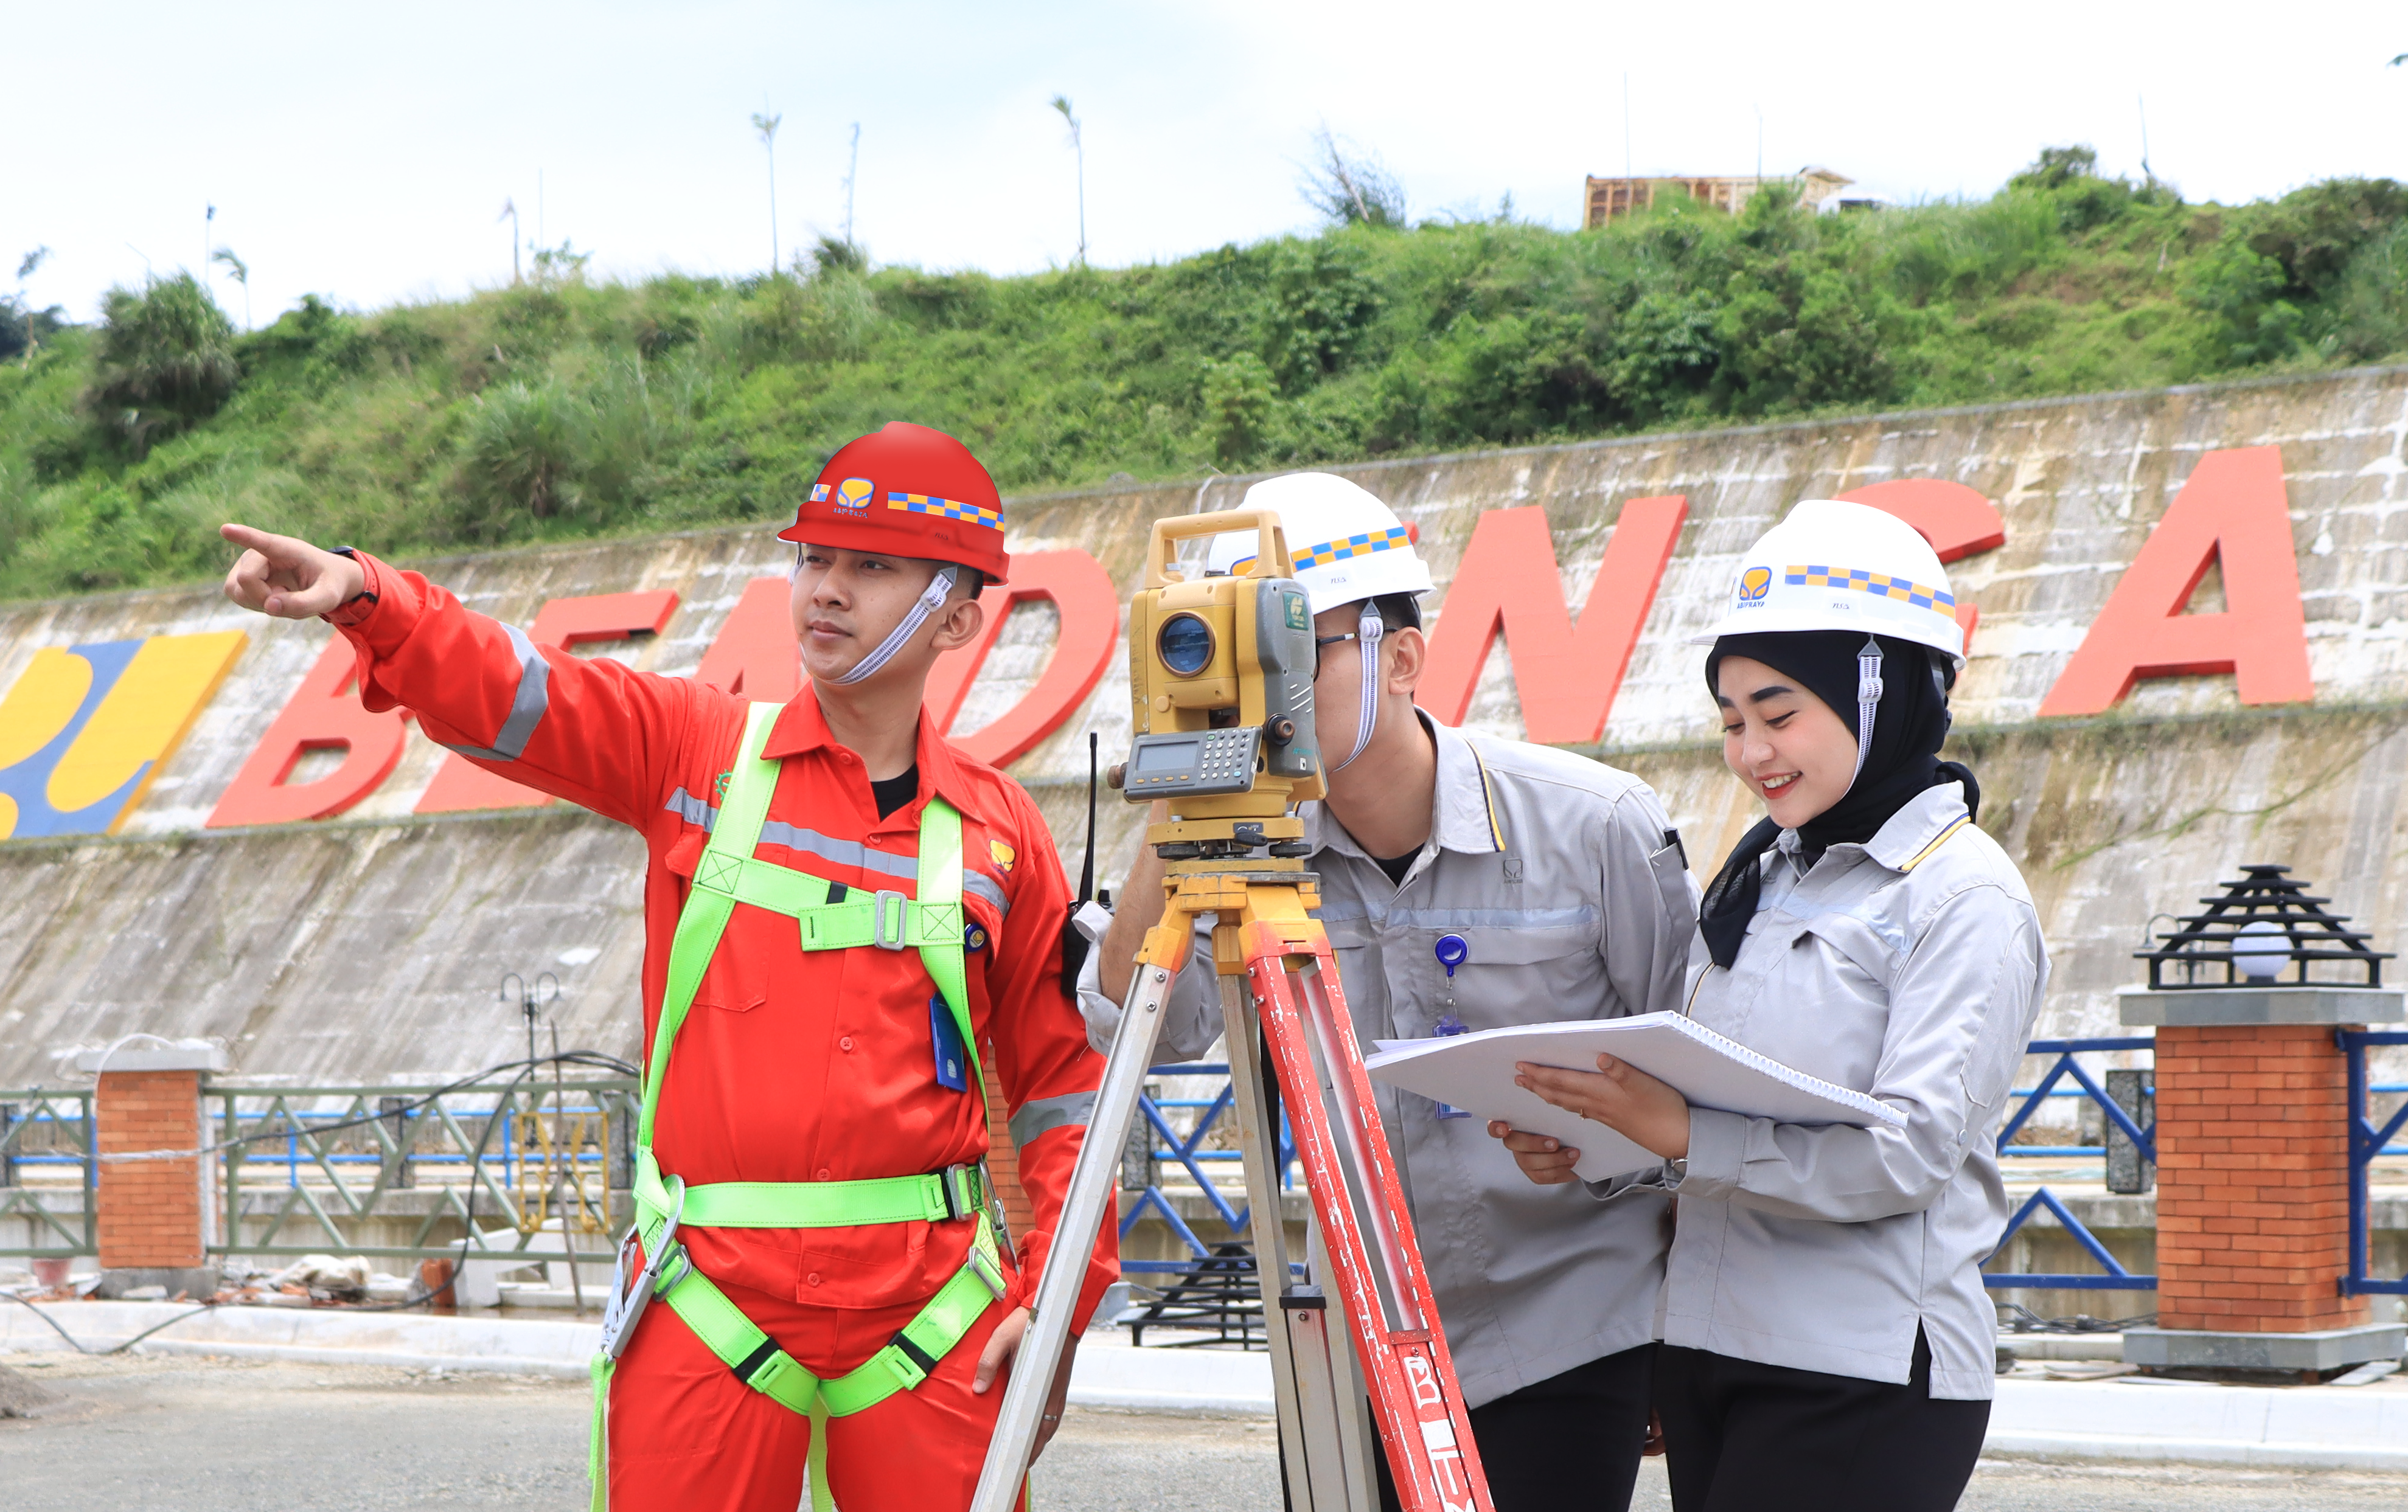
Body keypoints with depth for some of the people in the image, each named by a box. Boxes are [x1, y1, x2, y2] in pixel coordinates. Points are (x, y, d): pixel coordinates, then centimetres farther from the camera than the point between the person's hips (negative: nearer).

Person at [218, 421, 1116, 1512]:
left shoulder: (998, 831, 8)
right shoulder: (696, 750, 5)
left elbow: (1061, 1083, 12)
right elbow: (503, 692, -9)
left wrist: (1056, 1292, 3)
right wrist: (364, 598, -27)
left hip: (926, 1316, 1)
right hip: (710, 1302, -1)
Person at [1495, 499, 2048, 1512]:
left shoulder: (1962, 895, -8)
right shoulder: (1756, 879, 16)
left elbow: (1910, 1152, -18)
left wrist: (1685, 1136, -26)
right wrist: (1591, 1153, -2)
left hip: (1867, 1382, -7)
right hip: (1709, 1352, 7)